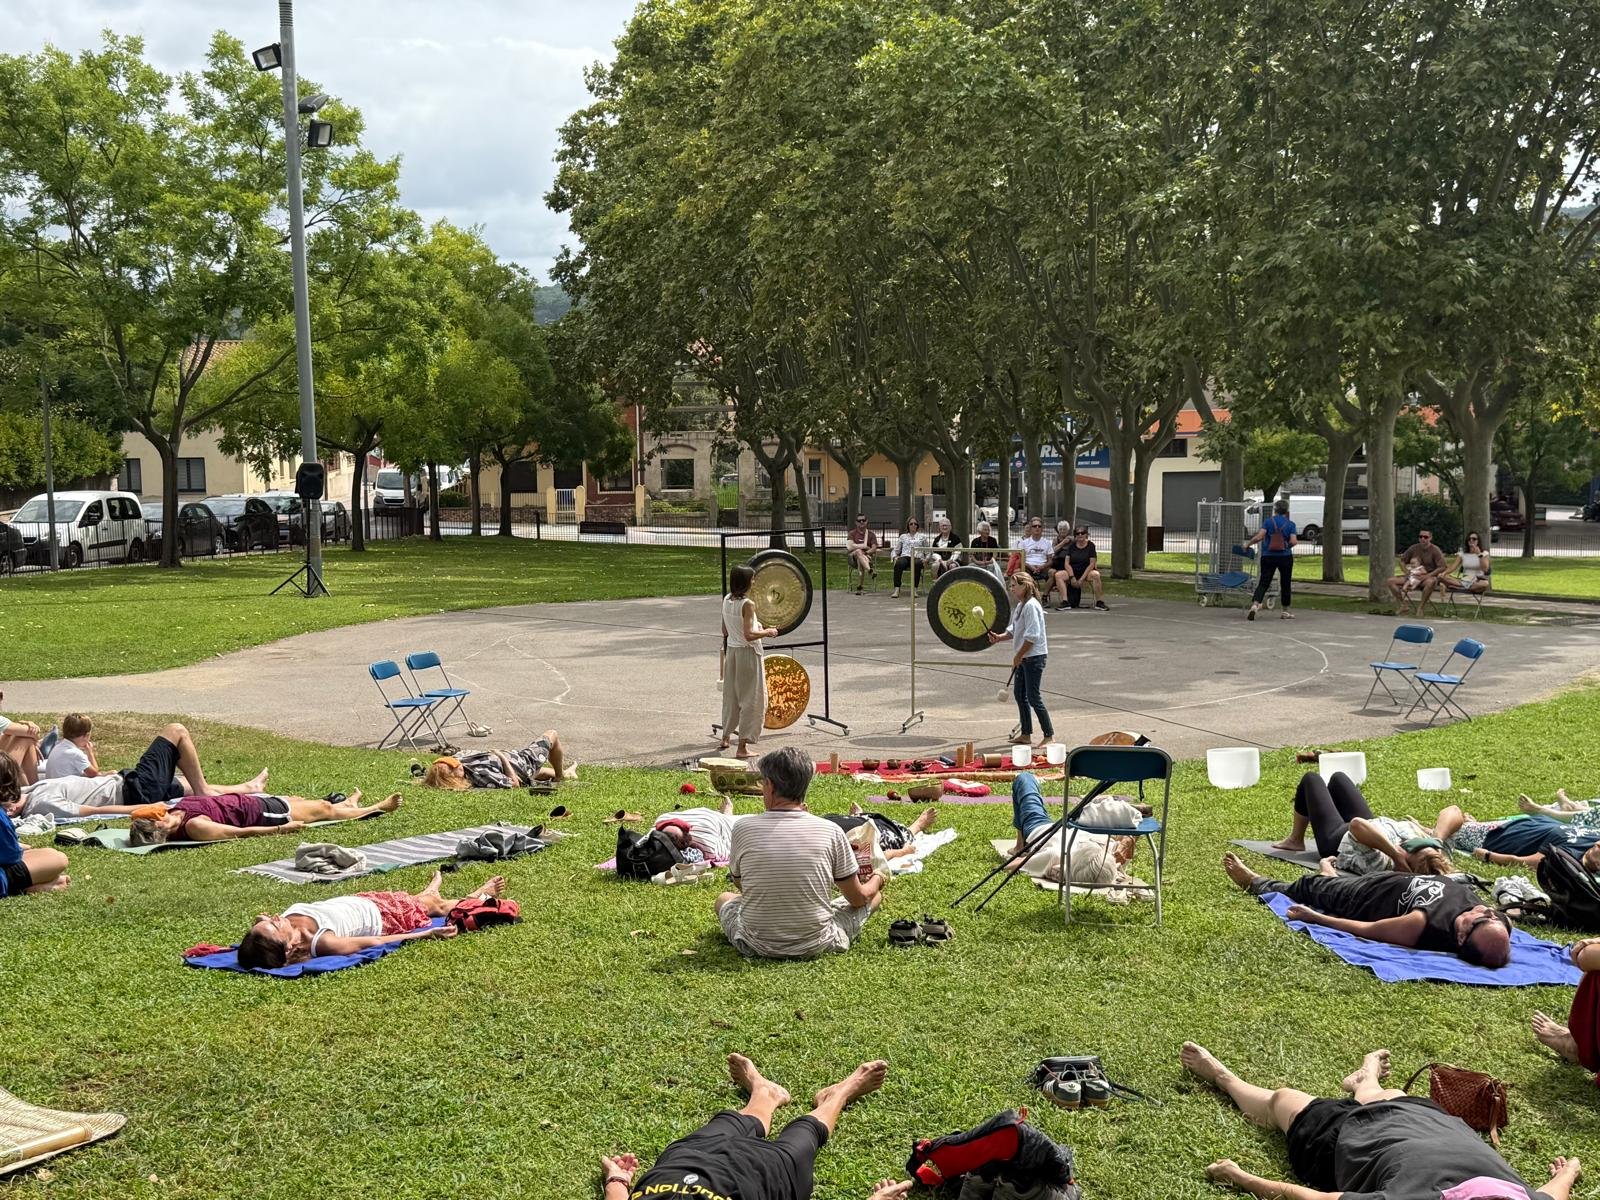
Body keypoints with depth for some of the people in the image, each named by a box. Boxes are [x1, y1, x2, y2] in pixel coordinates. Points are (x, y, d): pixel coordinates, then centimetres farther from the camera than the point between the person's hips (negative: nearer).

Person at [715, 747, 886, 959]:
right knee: (875, 895, 26)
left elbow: (740, 884, 5)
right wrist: (877, 879, 21)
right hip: (816, 946, -1)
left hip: (756, 946, 1)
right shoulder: (831, 831, -13)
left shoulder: (743, 828, -14)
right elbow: (858, 898, -2)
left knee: (724, 899, 32)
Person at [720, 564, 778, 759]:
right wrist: (767, 632, -9)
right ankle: (743, 746, 2)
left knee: (730, 695, 20)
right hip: (747, 653, -7)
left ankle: (725, 737, 31)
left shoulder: (726, 601, 2)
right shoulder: (748, 604, -20)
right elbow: (749, 635, -25)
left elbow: (725, 631, 10)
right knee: (750, 698, 1)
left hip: (731, 650, 7)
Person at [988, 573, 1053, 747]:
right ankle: (1026, 733, 21)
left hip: (1034, 656, -10)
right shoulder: (1020, 605, 13)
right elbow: (1014, 631, 17)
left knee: (1033, 697, -7)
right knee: (1019, 693, 13)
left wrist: (1018, 656, -17)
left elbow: (1032, 636, -22)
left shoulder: (1031, 606, -18)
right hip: (1024, 657, 10)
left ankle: (1049, 735, 0)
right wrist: (999, 638, 1)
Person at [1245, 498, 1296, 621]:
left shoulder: (1268, 521, -1)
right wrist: (1288, 545, 12)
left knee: (1263, 583, 1)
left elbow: (1259, 536, -12)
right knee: (1285, 584, 13)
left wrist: (1248, 544, 0)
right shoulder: (1290, 524, 0)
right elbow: (1293, 541, -11)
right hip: (1285, 557, 0)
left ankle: (1254, 605, -22)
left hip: (1268, 556, 0)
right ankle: (1284, 612, 21)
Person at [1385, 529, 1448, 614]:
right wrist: (1406, 572, -3)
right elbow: (1402, 561, 15)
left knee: (1430, 582, -43)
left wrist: (1427, 576, -21)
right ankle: (1402, 605, -8)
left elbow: (1442, 568, -13)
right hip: (1412, 577, 5)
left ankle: (1420, 607, -28)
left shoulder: (1435, 550, -7)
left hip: (1429, 576, -5)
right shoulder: (1414, 548, 5)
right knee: (1391, 581, -12)